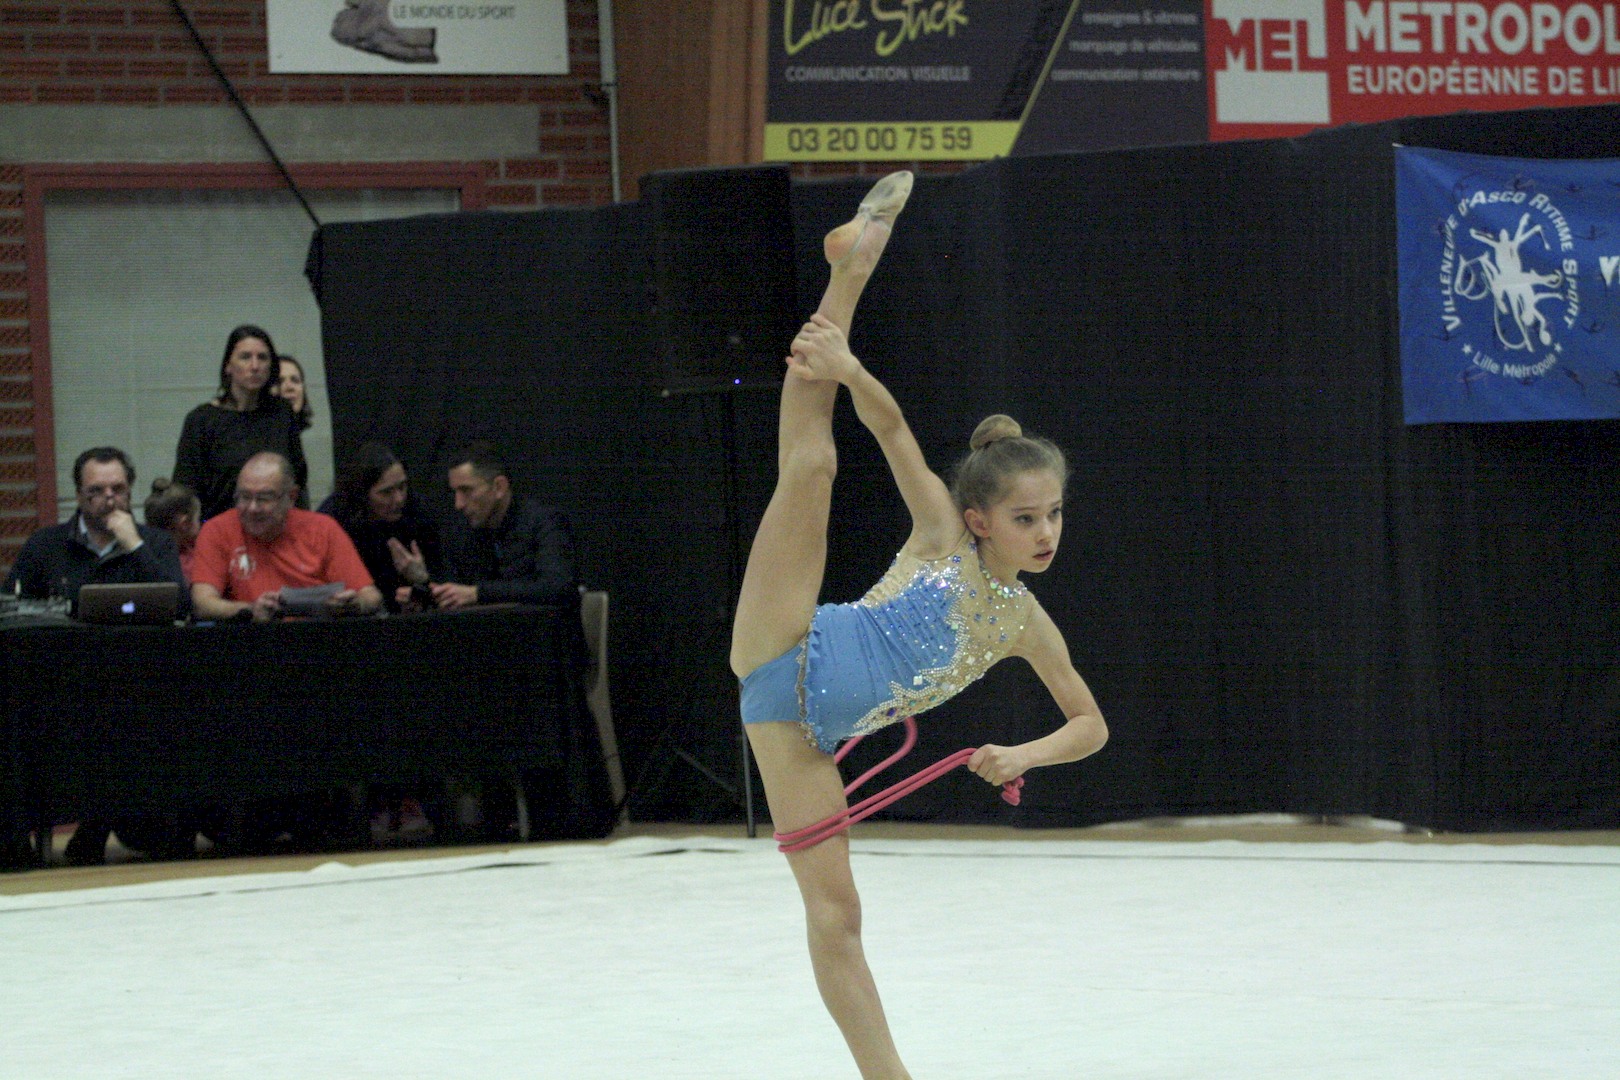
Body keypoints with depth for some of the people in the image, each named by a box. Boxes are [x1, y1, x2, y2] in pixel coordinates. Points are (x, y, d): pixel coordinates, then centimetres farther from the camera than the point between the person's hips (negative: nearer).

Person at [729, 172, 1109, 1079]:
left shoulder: (1025, 623, 9)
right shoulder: (941, 532, -1)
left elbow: (1091, 725, 14)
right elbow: (892, 427, -10)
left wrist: (1025, 755, -5)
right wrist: (846, 368, -27)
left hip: (818, 731, 4)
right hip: (786, 659, -4)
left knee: (836, 909, -2)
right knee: (811, 461, -14)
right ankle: (854, 265, -4)